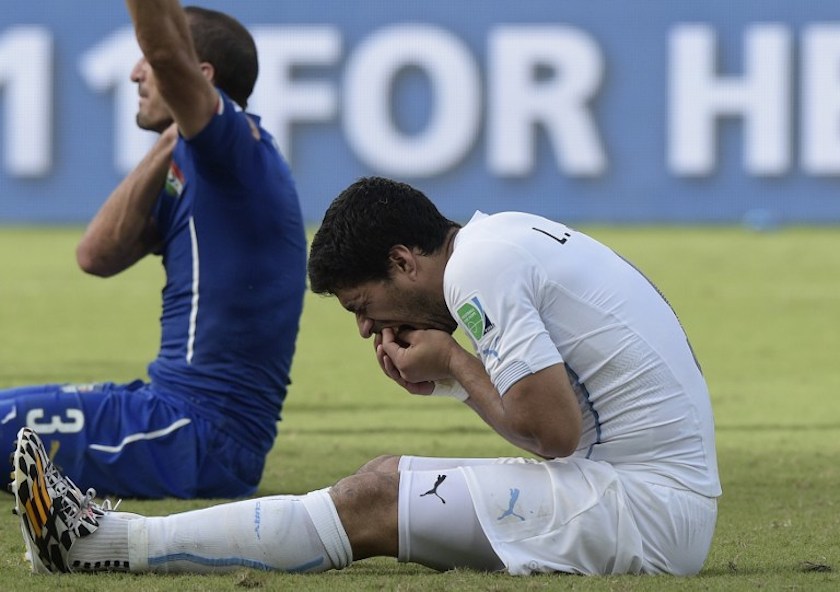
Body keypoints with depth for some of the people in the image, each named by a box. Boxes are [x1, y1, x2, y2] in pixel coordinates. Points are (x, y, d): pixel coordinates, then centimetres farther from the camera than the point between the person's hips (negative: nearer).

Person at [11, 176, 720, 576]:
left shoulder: (477, 270, -14)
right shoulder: (504, 233, 16)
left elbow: (553, 429, -20)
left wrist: (454, 363, -5)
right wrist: (448, 374, 5)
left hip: (643, 512, -9)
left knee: (372, 501, -8)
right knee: (390, 481, 10)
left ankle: (99, 542, -3)